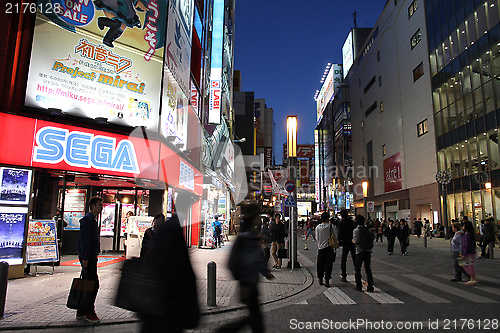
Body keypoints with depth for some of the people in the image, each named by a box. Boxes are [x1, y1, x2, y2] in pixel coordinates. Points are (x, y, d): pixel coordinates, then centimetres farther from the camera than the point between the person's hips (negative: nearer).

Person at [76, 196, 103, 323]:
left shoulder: (93, 219, 18)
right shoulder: (88, 220, -14)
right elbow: (85, 240, -20)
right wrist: (85, 258, -22)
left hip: (91, 257, 10)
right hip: (88, 258, -10)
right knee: (94, 284, -7)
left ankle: (81, 312, 23)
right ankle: (89, 313, 2)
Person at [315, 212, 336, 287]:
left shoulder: (318, 227, -5)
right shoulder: (330, 226, -9)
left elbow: (317, 238, 0)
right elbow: (335, 236, -2)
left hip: (321, 247, 2)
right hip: (329, 247, -1)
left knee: (320, 264, 14)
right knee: (328, 264, 3)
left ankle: (320, 279, 23)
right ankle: (327, 280, 0)